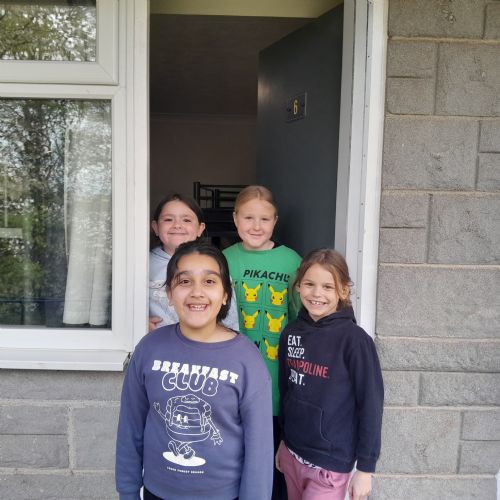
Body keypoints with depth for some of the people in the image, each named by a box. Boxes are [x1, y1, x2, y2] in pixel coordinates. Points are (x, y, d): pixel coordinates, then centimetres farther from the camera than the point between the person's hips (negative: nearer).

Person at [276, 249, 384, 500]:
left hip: (330, 462, -5)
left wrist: (365, 467, -10)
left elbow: (371, 404, -13)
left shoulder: (354, 339, -16)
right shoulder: (291, 333, -1)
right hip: (291, 454, 5)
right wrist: (283, 441, 15)